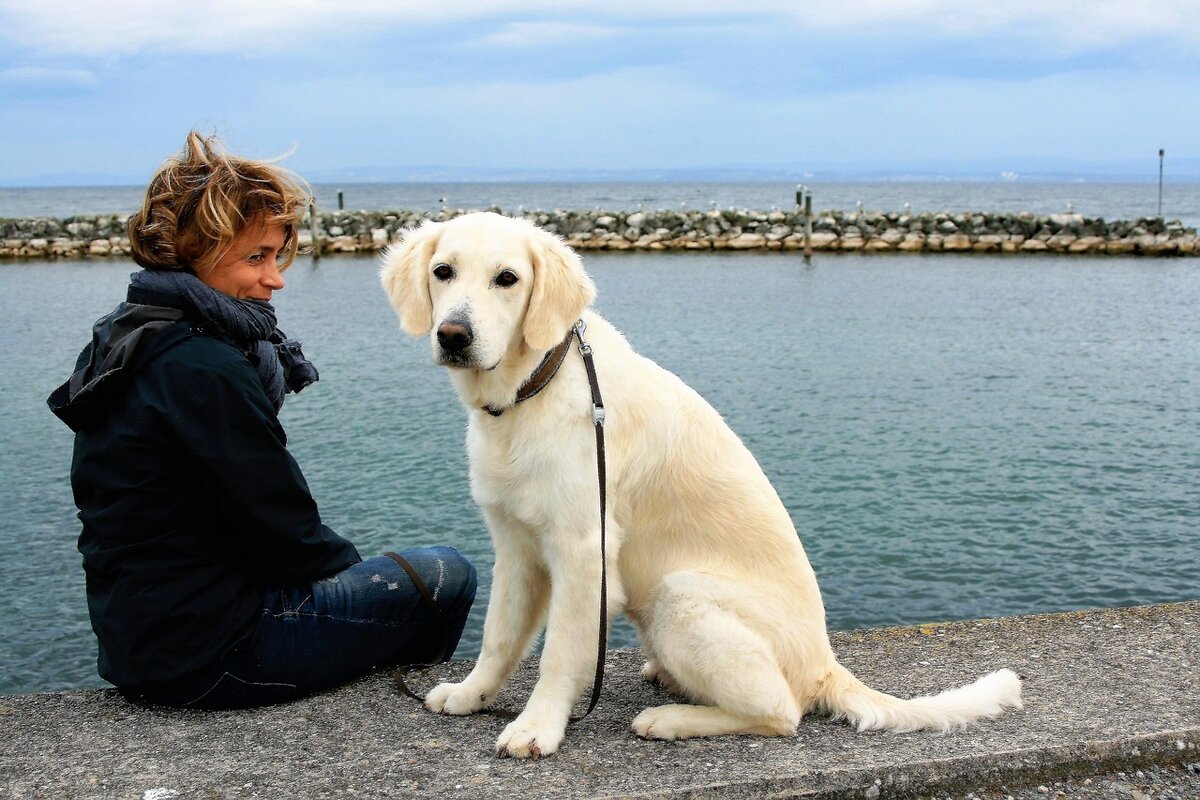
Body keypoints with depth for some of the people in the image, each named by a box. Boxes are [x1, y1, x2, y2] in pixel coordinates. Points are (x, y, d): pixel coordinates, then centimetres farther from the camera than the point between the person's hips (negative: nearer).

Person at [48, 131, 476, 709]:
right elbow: (286, 534, -18)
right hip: (207, 655, -10)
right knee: (446, 578, 4)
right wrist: (351, 565, 2)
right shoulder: (204, 369, -23)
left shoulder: (123, 340, 7)